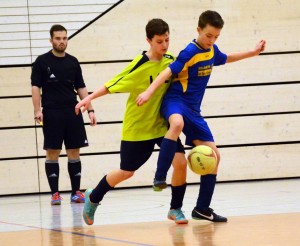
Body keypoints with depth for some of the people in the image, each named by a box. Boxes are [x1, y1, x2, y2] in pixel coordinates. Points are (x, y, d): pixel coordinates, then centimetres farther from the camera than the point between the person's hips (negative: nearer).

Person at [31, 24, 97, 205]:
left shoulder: (73, 62, 10)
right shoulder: (42, 61, 1)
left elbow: (81, 88, 14)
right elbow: (36, 87, -1)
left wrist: (90, 110, 6)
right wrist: (37, 110, -12)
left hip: (73, 112, 3)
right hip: (52, 114, -3)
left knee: (74, 152, 3)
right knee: (52, 153, -2)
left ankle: (76, 192, 8)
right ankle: (55, 193, 2)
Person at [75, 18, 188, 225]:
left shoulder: (171, 61, -5)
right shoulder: (139, 65, -19)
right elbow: (113, 84, -12)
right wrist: (90, 98, -16)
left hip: (162, 123, 4)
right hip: (137, 127, -4)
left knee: (180, 161, -15)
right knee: (126, 172, 7)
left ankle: (175, 209, 4)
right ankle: (93, 197, 33)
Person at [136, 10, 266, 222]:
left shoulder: (212, 50, 9)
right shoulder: (190, 52, -15)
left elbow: (226, 58, 33)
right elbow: (168, 72, -25)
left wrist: (252, 53, 33)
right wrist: (149, 91, -37)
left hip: (193, 110, 8)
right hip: (176, 101, -8)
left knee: (213, 155, 4)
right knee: (177, 123, -45)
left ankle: (202, 209, 13)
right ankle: (160, 177, -40)